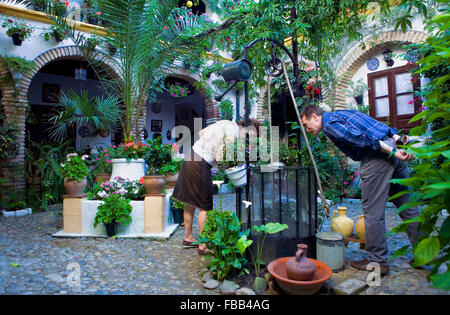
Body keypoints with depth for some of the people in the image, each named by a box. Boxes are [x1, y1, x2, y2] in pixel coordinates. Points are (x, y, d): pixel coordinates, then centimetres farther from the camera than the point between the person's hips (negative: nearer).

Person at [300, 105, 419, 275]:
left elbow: (359, 137, -17)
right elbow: (381, 126, 18)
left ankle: (377, 261, 8)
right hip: (391, 145, 10)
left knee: (373, 211, -1)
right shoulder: (341, 114, 25)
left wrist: (392, 152, -16)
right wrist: (396, 138, 7)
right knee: (406, 205, 15)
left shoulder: (329, 123, -4)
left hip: (379, 154, -10)